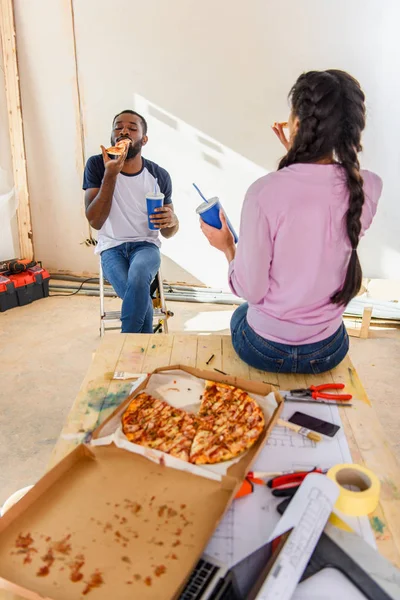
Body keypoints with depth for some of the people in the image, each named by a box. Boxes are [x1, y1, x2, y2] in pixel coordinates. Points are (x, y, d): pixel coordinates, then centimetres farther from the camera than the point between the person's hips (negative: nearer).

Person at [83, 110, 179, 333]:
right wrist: (110, 175, -24)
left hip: (146, 245, 1)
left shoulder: (159, 175, -3)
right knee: (140, 298, -30)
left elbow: (168, 233, 4)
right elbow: (95, 221, -14)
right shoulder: (97, 165, -5)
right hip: (112, 247, 0)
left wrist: (171, 220, -22)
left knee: (137, 278, -35)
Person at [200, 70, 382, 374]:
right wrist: (297, 158, 8)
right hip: (328, 351, 4)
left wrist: (227, 247, -2)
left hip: (265, 350, -3)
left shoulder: (265, 192, -27)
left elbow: (251, 290, -20)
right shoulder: (370, 188, -14)